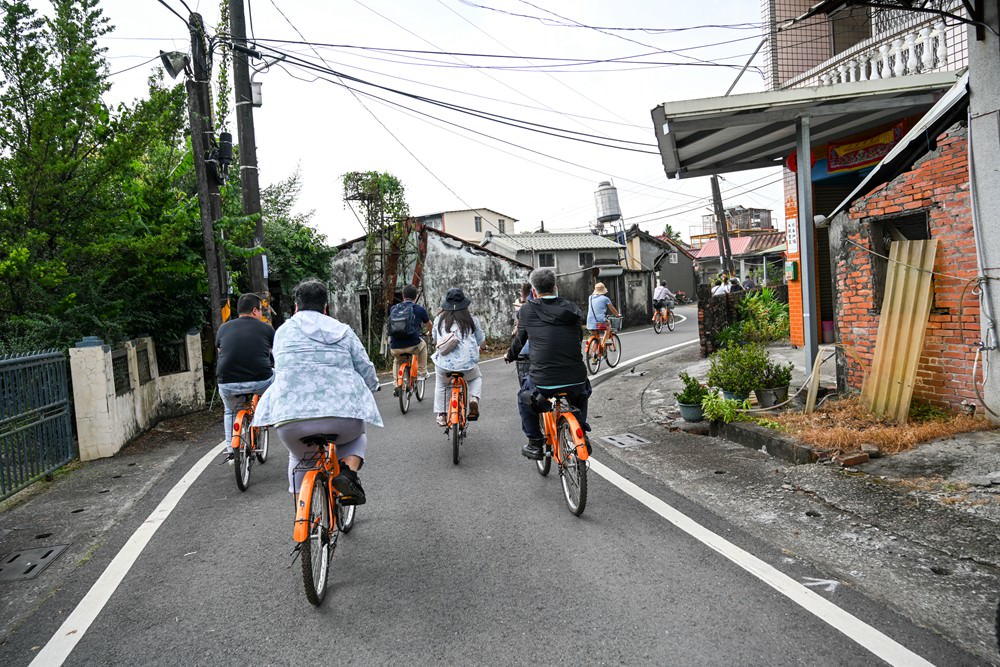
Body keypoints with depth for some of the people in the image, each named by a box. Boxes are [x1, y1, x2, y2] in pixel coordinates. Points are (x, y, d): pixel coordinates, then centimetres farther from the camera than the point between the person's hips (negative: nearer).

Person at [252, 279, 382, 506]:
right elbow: (368, 374, 13)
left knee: (299, 458, 32)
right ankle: (349, 470, 4)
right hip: (342, 415, 0)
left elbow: (280, 370, 21)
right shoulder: (342, 331, 14)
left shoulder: (283, 330, 15)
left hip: (291, 419, 1)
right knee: (357, 435, 33)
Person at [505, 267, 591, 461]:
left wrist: (510, 356, 38)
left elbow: (520, 339, 16)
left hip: (544, 381, -2)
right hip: (576, 380, 3)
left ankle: (535, 444, 27)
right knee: (582, 390, 39)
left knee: (524, 398, 30)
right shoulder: (573, 309, 8)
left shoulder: (528, 310, 1)